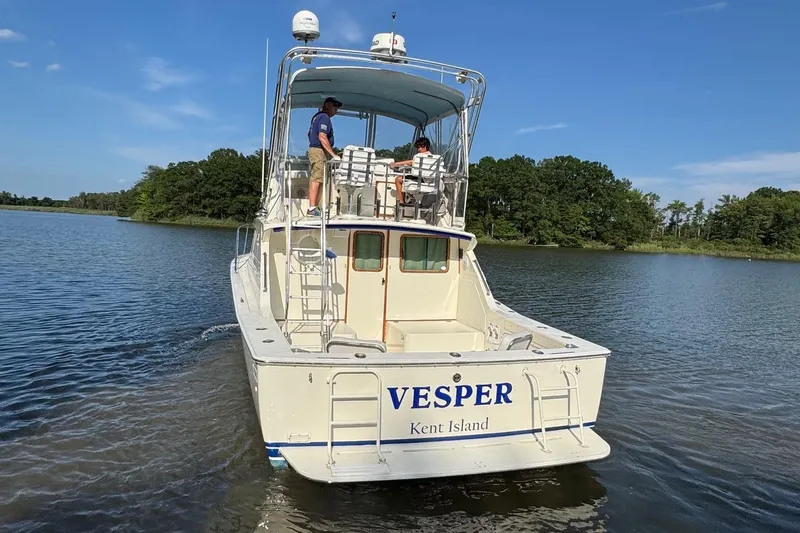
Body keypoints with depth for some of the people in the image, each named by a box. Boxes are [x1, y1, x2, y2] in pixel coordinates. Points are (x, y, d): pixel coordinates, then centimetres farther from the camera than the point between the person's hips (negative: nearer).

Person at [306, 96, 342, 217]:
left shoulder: (317, 116, 20)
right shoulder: (324, 117, -11)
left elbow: (310, 134, 28)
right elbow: (322, 137, -23)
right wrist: (334, 155, -23)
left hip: (313, 149, 10)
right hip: (320, 151, -10)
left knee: (316, 179, 10)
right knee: (316, 179, -11)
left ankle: (314, 207, 11)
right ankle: (312, 209, -13)